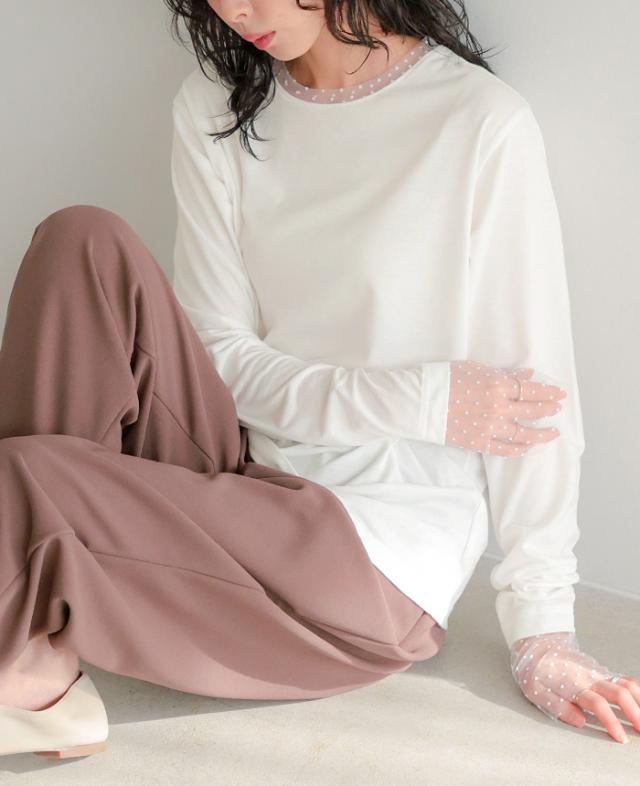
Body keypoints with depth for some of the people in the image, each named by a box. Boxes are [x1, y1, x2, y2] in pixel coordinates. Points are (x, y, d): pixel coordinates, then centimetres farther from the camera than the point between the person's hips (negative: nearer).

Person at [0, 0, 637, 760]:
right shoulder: (212, 107, 5)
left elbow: (534, 387, -9)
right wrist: (418, 399, -13)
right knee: (85, 241, -17)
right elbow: (221, 355, 1)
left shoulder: (483, 122, -10)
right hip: (244, 492, 6)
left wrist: (542, 633, -8)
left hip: (381, 566, -5)